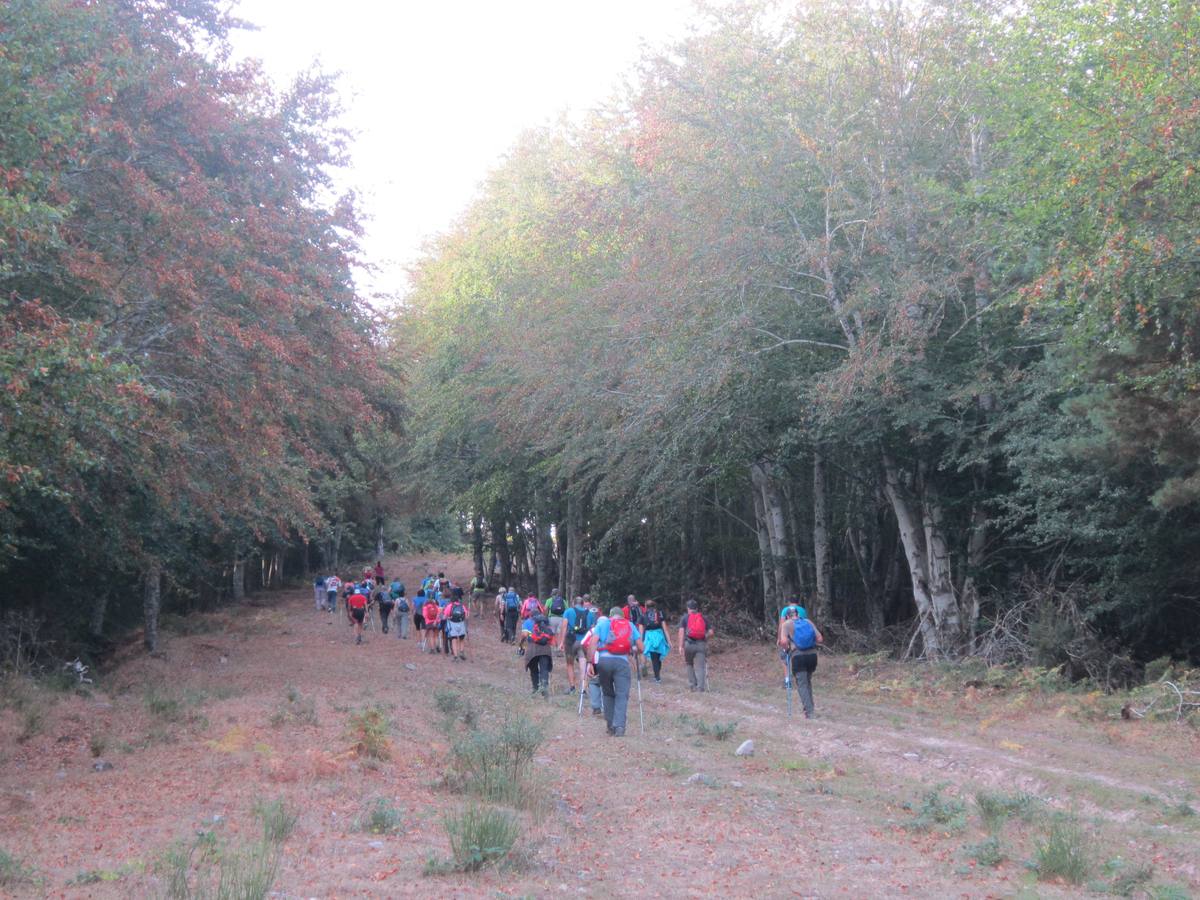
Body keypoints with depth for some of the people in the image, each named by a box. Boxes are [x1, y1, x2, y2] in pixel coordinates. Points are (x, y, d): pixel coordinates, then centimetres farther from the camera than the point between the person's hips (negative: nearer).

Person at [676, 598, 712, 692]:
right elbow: (711, 632, 7)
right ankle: (701, 687, -12)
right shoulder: (703, 618, 12)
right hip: (701, 644, 1)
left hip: (689, 643, -1)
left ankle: (692, 685, 16)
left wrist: (681, 646, -5)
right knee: (700, 667, -1)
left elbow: (681, 632, -4)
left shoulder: (685, 618, 7)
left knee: (690, 664, 17)